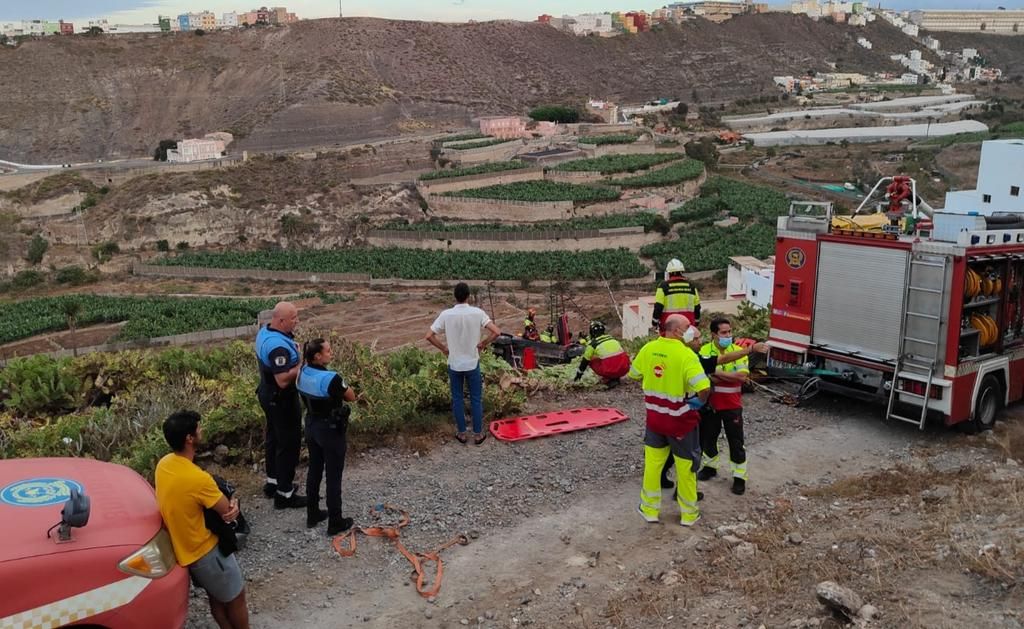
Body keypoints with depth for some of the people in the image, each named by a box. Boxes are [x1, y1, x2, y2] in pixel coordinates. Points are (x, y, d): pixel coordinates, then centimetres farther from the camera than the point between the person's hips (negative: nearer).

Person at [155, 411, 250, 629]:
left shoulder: (164, 464, -6)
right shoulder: (197, 478, -34)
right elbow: (227, 511, -21)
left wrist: (229, 503, -13)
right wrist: (232, 503, 1)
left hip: (184, 547, 8)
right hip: (205, 551, -8)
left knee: (216, 597, 25)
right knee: (236, 598, 14)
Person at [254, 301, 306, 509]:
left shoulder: (264, 332, 1)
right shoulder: (279, 346, -31)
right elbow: (284, 380, -33)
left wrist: (294, 351, 2)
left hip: (268, 393, 10)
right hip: (281, 399, -10)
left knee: (274, 437, 22)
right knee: (289, 444, 1)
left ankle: (272, 482, 37)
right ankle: (284, 494, 10)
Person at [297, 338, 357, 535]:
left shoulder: (304, 372, -4)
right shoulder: (331, 378, -27)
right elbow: (352, 397, -11)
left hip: (311, 426, 7)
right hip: (331, 430, -7)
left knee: (314, 470, 21)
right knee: (333, 477, 5)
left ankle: (312, 515, 33)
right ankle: (335, 523, 16)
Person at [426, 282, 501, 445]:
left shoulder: (446, 314, -12)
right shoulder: (477, 313, -13)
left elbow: (429, 336, -11)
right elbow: (496, 332, -19)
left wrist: (444, 348, 3)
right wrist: (483, 344, -3)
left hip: (454, 364, 1)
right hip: (472, 364, -1)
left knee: (457, 399, 13)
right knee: (476, 399, 11)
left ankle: (461, 433, 21)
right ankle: (478, 434, 18)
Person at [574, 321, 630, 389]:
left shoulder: (592, 344, 7)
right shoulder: (612, 338, 21)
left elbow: (585, 362, 17)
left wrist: (579, 375, 32)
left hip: (610, 371, -5)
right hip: (625, 369, 5)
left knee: (591, 361, 18)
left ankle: (607, 379, 6)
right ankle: (616, 378, 19)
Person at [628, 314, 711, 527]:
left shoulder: (648, 348, -6)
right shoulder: (686, 354, -23)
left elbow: (634, 375, 10)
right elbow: (704, 388, -32)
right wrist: (700, 401, -12)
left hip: (654, 417, 4)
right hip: (680, 420, -4)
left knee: (653, 462, 18)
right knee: (685, 466, 13)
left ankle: (650, 508, 29)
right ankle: (688, 513, 27)